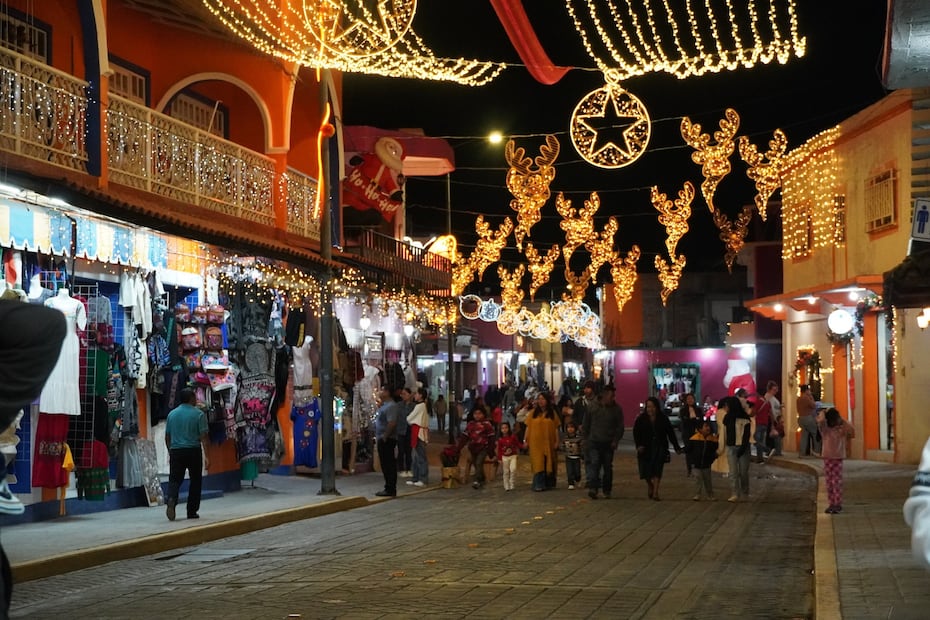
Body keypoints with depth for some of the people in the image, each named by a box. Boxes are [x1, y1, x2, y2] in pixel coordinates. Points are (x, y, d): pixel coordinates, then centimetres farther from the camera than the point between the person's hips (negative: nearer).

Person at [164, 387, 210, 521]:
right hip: (193, 450, -3)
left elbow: (167, 436, 13)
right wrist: (206, 456, -10)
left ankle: (171, 499, -27)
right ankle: (192, 511, 11)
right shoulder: (199, 414, -4)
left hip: (176, 451, 3)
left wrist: (170, 452, 24)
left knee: (174, 479, 2)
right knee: (195, 481, 9)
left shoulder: (172, 414, 9)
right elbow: (203, 436, -10)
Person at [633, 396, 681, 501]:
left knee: (657, 470, -11)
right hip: (645, 449, 1)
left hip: (659, 448, -1)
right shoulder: (641, 419, 1)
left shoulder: (663, 419, 3)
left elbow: (671, 433, 6)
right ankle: (651, 487, 32)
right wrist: (638, 445, -19)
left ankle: (655, 492, -12)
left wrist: (677, 447, 5)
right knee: (646, 471, 4)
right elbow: (636, 433, -3)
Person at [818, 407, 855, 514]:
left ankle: (838, 504, 1)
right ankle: (832, 504, 13)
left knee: (837, 483, -3)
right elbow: (821, 421, -22)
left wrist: (842, 421, -9)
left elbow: (852, 431, -15)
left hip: (838, 459, -1)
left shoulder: (842, 429, 2)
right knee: (829, 483, 6)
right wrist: (824, 413, -4)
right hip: (827, 459, 1)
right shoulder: (825, 429, -3)